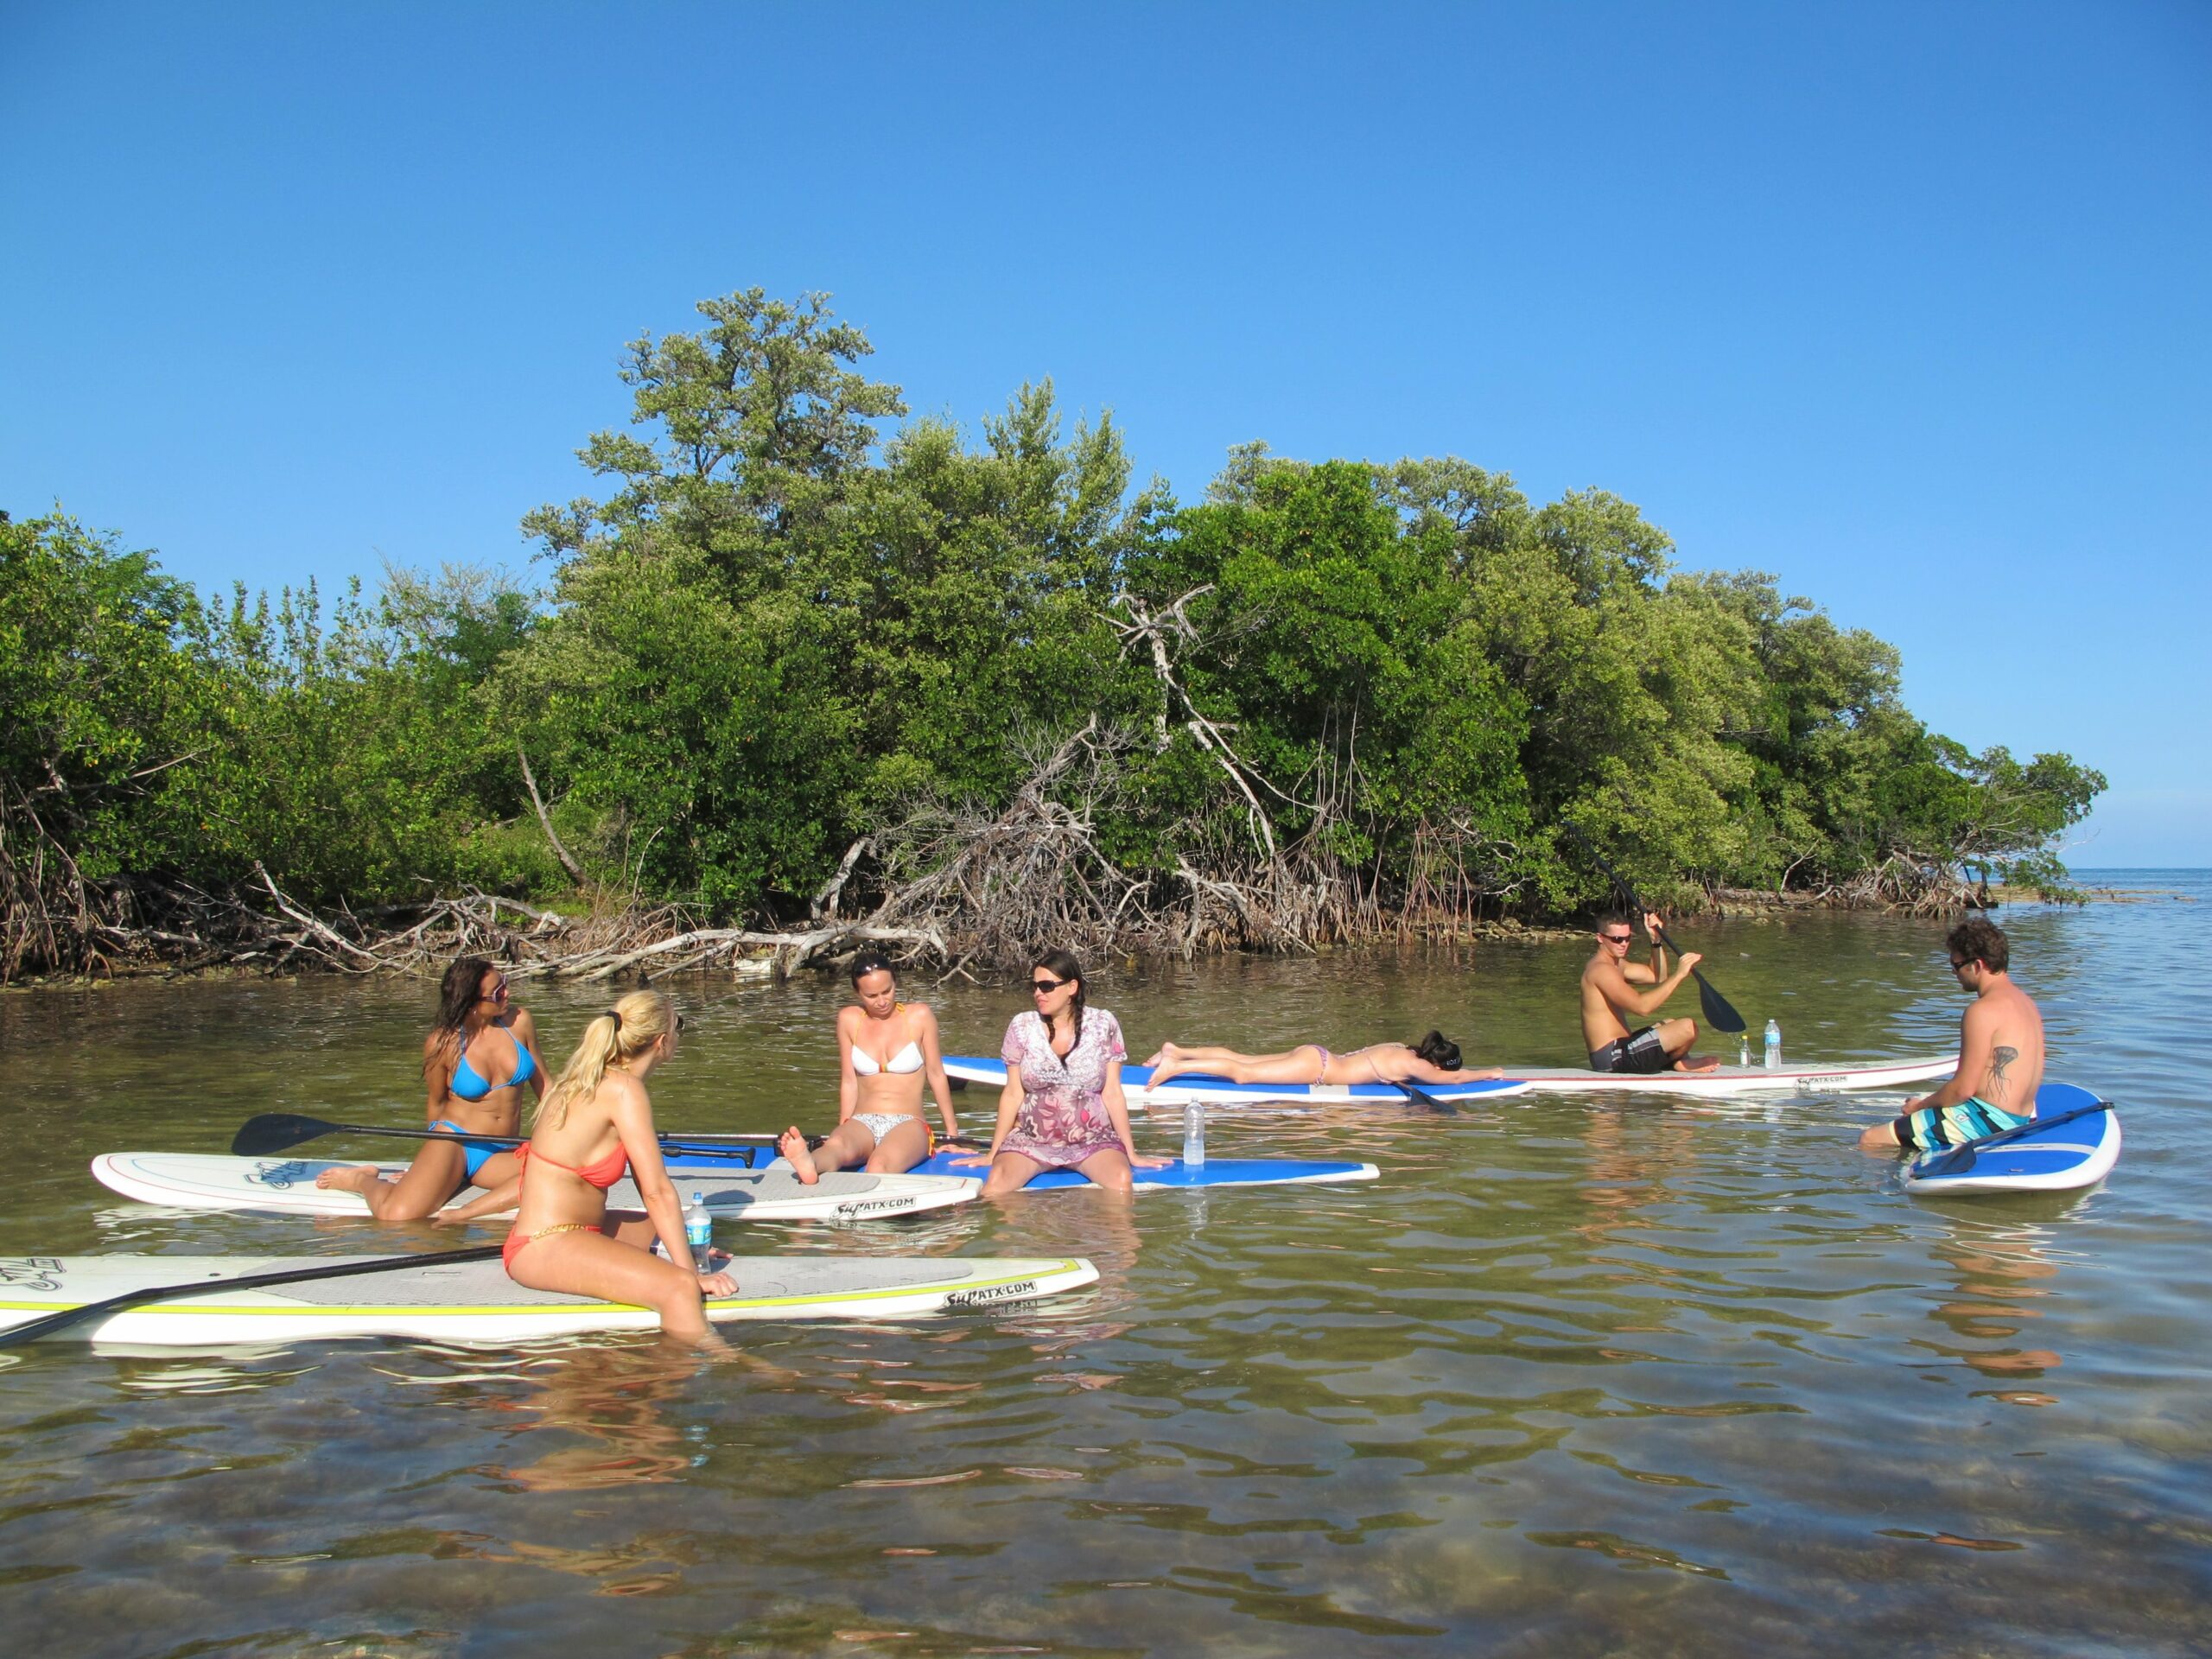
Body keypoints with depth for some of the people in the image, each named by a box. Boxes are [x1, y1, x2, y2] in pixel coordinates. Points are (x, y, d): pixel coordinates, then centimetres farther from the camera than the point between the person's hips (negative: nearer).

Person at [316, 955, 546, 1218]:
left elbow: (543, 1085, 9)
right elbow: (436, 1103, 5)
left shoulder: (519, 1021, -2)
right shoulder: (443, 1042, -10)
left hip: (501, 1154, 4)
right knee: (396, 1215, -30)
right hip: (455, 1142, -4)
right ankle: (363, 1179, 8)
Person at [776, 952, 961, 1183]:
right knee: (837, 1145, -38)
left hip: (909, 1124, -1)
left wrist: (952, 1133, 12)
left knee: (880, 1164, -38)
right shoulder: (849, 1019, 9)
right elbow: (849, 1081, 11)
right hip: (862, 1123, 1)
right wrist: (843, 1129, 4)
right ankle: (808, 1164, -71)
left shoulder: (919, 1017, 5)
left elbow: (936, 1074, 9)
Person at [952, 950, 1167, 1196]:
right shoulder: (1022, 1026, 1)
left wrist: (1131, 1154, -1)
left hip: (1093, 1140, -1)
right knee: (996, 1183, -30)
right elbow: (1013, 1094, 5)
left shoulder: (1103, 1025, -1)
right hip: (1032, 1139, 1)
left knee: (1121, 1181, -32)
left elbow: (1112, 1093, 0)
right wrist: (993, 1153, 4)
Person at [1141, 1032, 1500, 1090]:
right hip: (1316, 1067, -8)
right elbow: (1452, 1078, -6)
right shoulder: (1413, 1064, -10)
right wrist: (1487, 1074, 11)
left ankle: (1177, 1051, 12)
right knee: (1241, 1073, -13)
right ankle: (1174, 1066, -17)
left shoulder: (1403, 1048, 13)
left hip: (1315, 1056, 8)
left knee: (1243, 1061, 11)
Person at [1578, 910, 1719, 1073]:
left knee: (1669, 1024, 35)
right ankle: (1677, 1063, 10)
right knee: (1688, 1027, -18)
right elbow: (1641, 1007, -28)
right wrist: (1678, 974, -26)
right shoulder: (1600, 970, -18)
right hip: (1614, 1057, -12)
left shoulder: (1616, 964, 16)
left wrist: (1656, 941, 6)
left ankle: (1676, 1061, 10)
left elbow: (1657, 977, 19)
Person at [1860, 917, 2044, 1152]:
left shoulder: (1982, 1011, -17)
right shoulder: (2025, 1001, 13)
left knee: (1870, 1141, -13)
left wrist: (1921, 1105, 1)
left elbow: (1964, 1089, -17)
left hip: (1988, 1120, -11)